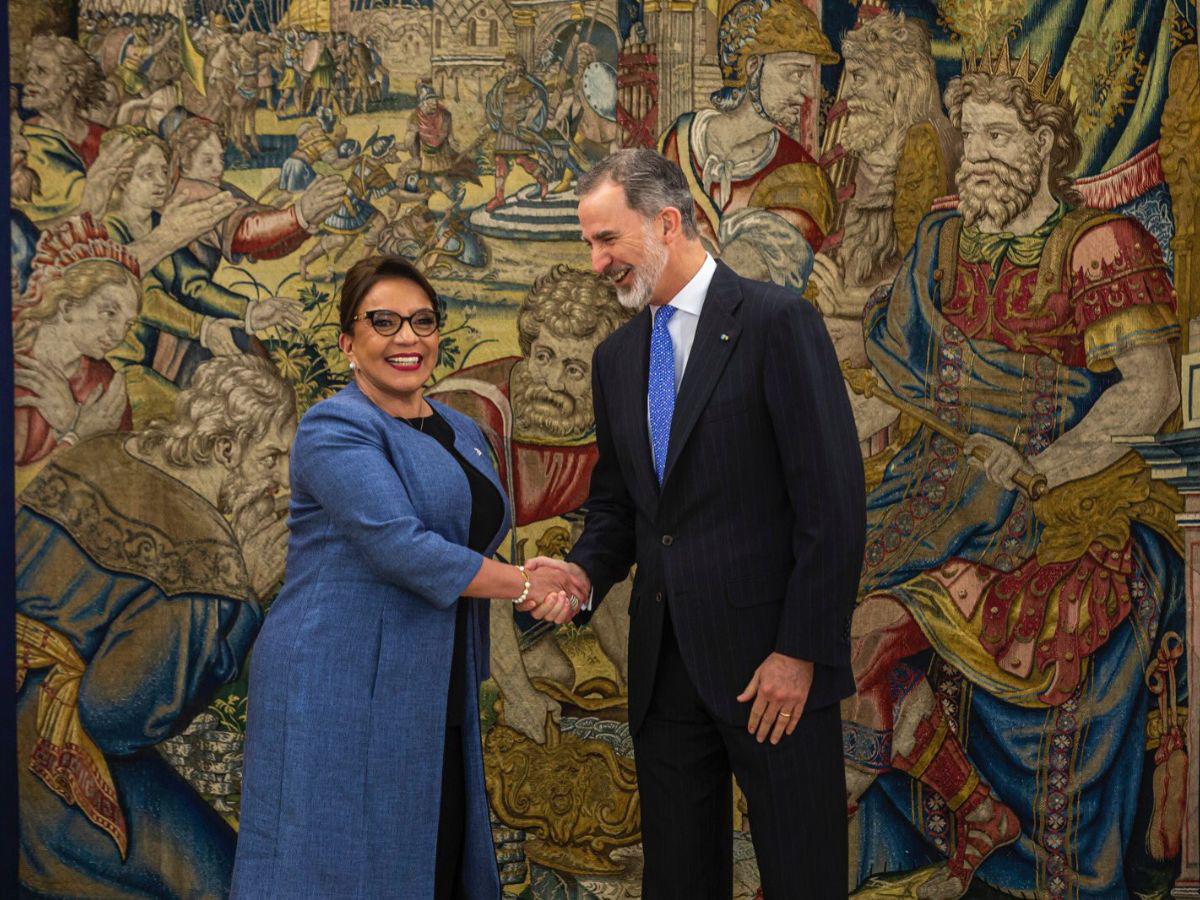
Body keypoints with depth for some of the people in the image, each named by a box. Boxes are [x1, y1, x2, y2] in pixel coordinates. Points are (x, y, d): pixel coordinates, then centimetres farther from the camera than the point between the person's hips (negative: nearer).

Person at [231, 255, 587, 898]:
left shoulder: (461, 431, 16)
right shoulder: (335, 428, -10)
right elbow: (399, 545, -21)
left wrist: (556, 587, -3)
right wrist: (524, 586, -11)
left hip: (435, 699, 8)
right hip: (340, 693, -8)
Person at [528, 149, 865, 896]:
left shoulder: (777, 321, -8)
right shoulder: (617, 357, 13)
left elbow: (833, 498, -13)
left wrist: (801, 651, -16)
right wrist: (585, 572, -2)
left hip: (773, 663, -6)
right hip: (666, 664, 6)